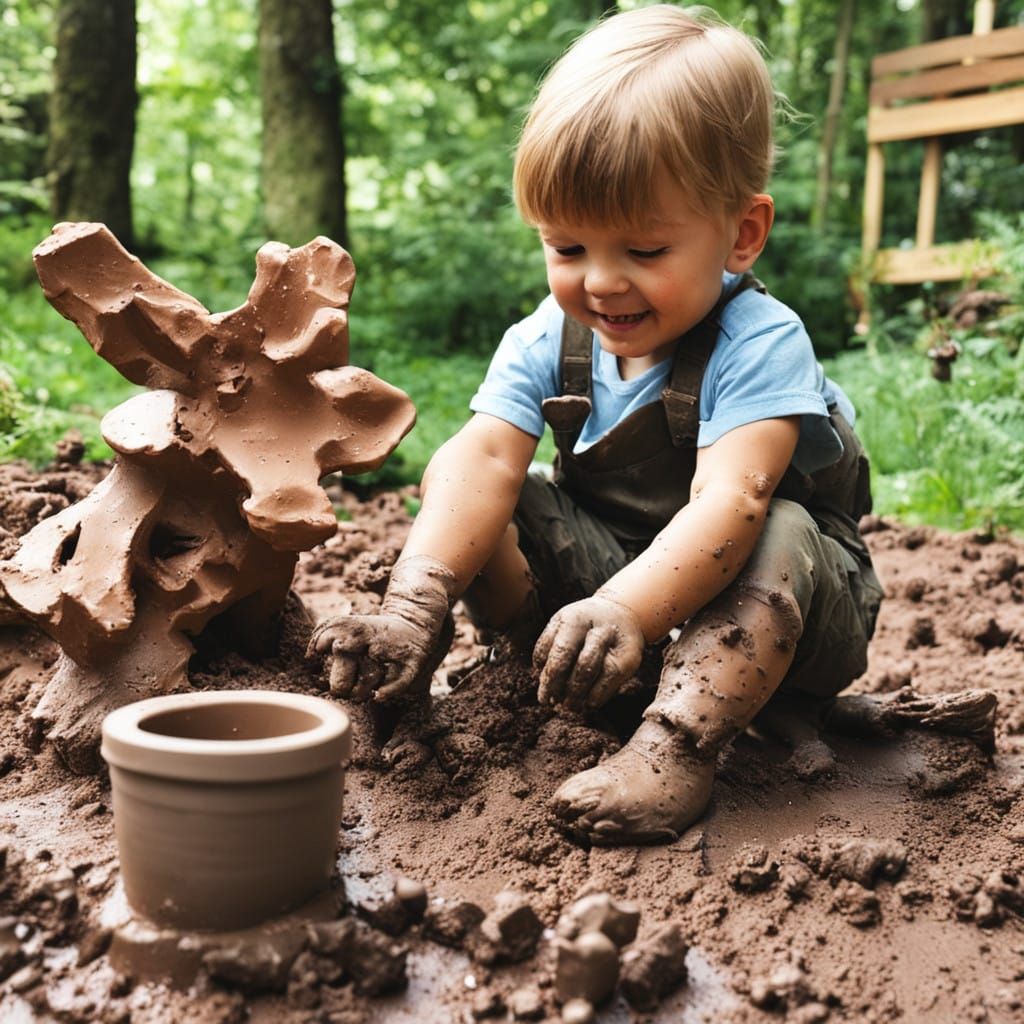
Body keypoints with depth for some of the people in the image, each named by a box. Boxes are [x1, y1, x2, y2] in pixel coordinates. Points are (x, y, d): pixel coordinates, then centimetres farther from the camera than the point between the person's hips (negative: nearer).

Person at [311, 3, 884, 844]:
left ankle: (676, 745, -47)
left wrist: (625, 610, -57)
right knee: (470, 499, -11)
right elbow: (484, 458, -25)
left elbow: (730, 500, -40)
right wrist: (416, 600, -41)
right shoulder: (546, 341, -9)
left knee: (779, 537, -38)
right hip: (609, 561, 4)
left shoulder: (760, 344, -24)